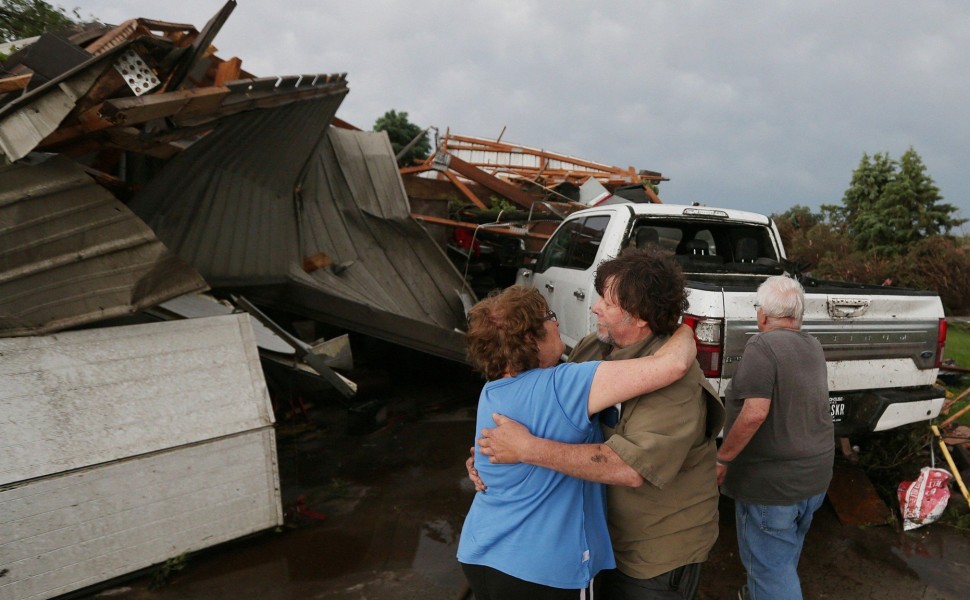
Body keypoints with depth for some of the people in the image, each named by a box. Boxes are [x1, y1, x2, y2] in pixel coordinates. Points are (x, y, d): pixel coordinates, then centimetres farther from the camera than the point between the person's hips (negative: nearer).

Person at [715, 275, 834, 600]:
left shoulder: (762, 346, -20)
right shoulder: (813, 347, 6)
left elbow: (755, 413, -29)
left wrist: (722, 458, -19)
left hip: (772, 480, -8)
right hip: (815, 475, 8)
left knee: (770, 564, 5)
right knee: (784, 557, 26)